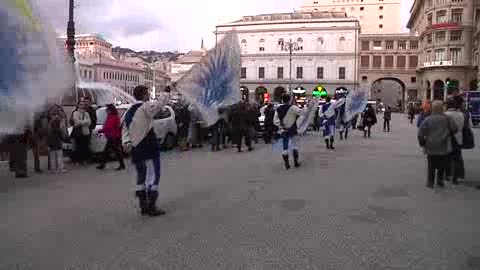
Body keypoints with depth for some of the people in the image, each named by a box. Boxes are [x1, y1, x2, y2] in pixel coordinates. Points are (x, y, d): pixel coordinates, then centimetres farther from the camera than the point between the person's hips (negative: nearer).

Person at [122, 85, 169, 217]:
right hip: (149, 148, -8)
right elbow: (162, 100, -13)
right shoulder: (146, 107, -11)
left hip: (135, 148, 8)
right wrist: (165, 95, 7)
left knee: (141, 176, 15)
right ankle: (151, 207, -1)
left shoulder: (129, 111, 14)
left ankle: (143, 206, 19)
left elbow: (125, 128, 11)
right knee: (153, 176, -2)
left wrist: (126, 142, 3)